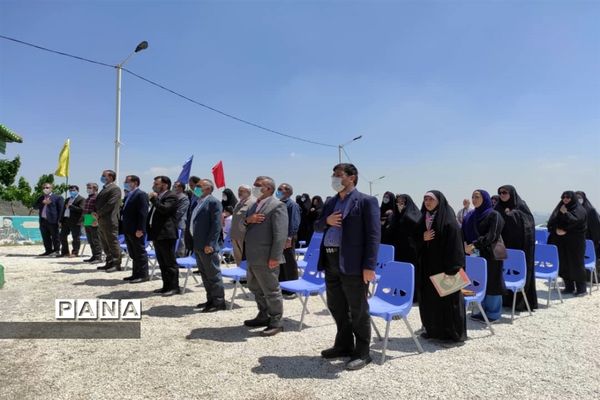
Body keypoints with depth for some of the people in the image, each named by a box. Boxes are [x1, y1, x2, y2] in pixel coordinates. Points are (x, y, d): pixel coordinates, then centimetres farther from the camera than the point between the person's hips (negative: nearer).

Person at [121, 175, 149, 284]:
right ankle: (136, 274, 23)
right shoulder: (128, 196, 17)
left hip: (136, 231, -9)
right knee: (133, 254, 14)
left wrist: (140, 229, -23)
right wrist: (123, 228, 14)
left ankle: (143, 275, 5)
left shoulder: (141, 195, -12)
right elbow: (125, 212, 19)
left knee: (140, 253, -2)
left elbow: (143, 213, -19)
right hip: (128, 230, 9)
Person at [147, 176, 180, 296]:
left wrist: (154, 198, -13)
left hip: (166, 234, -9)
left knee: (170, 262, -5)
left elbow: (164, 209, -24)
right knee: (162, 263, 13)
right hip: (157, 234, 9)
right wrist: (149, 227, 14)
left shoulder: (171, 196, -8)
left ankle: (174, 287, 1)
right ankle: (166, 286, 20)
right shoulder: (158, 197, 19)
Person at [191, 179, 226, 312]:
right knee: (205, 275, 15)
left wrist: (209, 244, -22)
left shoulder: (213, 202, -11)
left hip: (208, 246, -9)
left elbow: (216, 225, -18)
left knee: (213, 274, -1)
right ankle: (211, 299, 26)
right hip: (198, 246, 9)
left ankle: (219, 302, 8)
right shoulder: (199, 202, 16)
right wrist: (195, 243, 14)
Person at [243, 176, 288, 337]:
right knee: (255, 288, 21)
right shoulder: (255, 205, 16)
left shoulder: (277, 206, -13)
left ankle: (276, 322, 16)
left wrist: (275, 257, -23)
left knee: (271, 291, 2)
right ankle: (264, 316, 37)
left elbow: (280, 234, -19)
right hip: (253, 257, 10)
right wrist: (248, 220, -7)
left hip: (266, 258, -9)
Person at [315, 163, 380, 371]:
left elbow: (373, 235, -12)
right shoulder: (331, 202, 16)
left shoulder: (366, 201, -6)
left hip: (352, 263, -7)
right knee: (336, 306, 17)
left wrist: (369, 266, -18)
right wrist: (326, 221, -4)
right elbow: (317, 227, 20)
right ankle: (344, 345, 34)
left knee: (358, 310, 4)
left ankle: (362, 353, 18)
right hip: (330, 262, 8)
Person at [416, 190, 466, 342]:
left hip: (444, 265, -7)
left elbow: (455, 244, -15)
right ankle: (432, 328, 24)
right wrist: (423, 238, -8)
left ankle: (453, 332, 13)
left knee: (448, 297, 1)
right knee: (428, 298, 11)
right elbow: (416, 240, 15)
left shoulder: (449, 220, -11)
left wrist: (453, 267, -20)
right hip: (426, 265, 7)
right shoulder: (423, 220, 10)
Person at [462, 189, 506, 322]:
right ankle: (484, 311, 21)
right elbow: (465, 232, 9)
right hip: (476, 254, 6)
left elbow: (491, 236, -17)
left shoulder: (493, 215, -8)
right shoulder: (470, 216, 11)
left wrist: (474, 245, -25)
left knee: (491, 283, 1)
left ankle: (493, 314, 13)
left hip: (490, 254, -6)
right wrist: (465, 244, -10)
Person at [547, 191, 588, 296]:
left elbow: (576, 221, -21)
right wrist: (557, 229, -13)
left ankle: (581, 288, 7)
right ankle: (569, 287, 14)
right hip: (562, 241, 5)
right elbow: (551, 221, 3)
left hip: (575, 241, -5)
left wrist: (565, 213, -16)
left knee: (576, 264, -2)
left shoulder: (579, 209, -4)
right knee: (564, 264, 5)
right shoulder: (560, 208, 11)